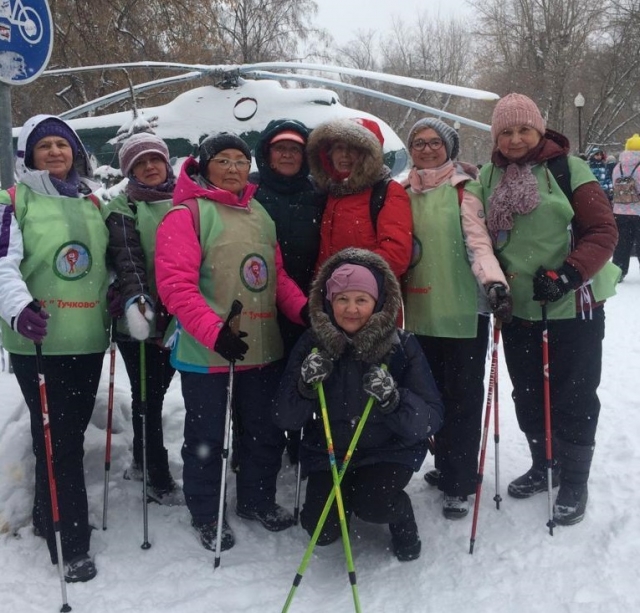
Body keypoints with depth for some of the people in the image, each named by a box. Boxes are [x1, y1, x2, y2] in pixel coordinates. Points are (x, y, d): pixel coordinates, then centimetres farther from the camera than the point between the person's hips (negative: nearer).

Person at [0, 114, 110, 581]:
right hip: (37, 341, -5)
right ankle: (71, 543, 7)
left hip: (89, 338, 6)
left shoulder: (94, 204, 16)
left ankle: (48, 518, 33)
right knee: (57, 438, -4)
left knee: (73, 432, 14)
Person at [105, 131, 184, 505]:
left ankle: (143, 463, 35)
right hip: (141, 319, -4)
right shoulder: (124, 208, -1)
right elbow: (127, 259, -17)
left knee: (156, 392, 17)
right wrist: (135, 299, -33)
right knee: (147, 397, 3)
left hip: (178, 317, 4)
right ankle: (160, 481, 12)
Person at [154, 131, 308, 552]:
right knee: (208, 437, 8)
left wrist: (305, 308, 0)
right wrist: (214, 331, -27)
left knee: (267, 431, 18)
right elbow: (175, 283, -17)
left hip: (264, 348, 7)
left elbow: (278, 275, 18)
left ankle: (257, 500, 39)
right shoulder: (188, 213, -8)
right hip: (207, 352, -6)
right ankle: (207, 514, 29)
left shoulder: (260, 214, 13)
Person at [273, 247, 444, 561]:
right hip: (328, 450, 2)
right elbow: (284, 418, -8)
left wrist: (394, 400, -34)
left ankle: (402, 518, 10)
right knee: (322, 530, -12)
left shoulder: (403, 346, -13)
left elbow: (431, 419, -14)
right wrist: (305, 387, -28)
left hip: (390, 449, -2)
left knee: (375, 506, -26)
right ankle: (345, 496, 23)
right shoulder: (312, 344, -8)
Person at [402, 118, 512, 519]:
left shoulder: (464, 189, -3)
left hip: (463, 309, -5)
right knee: (436, 392, 15)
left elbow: (479, 242, -14)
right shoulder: (406, 194, 12)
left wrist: (495, 282, -30)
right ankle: (446, 466, 31)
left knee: (463, 395, 1)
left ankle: (460, 482, 11)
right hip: (422, 310, 5)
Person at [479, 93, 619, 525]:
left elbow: (603, 231, -11)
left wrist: (566, 275, -23)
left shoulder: (567, 168, -9)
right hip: (518, 308, 5)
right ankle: (542, 467, 36)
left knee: (573, 398, 5)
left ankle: (575, 483, 23)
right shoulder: (490, 176, 5)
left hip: (573, 307, -5)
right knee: (528, 395, 16)